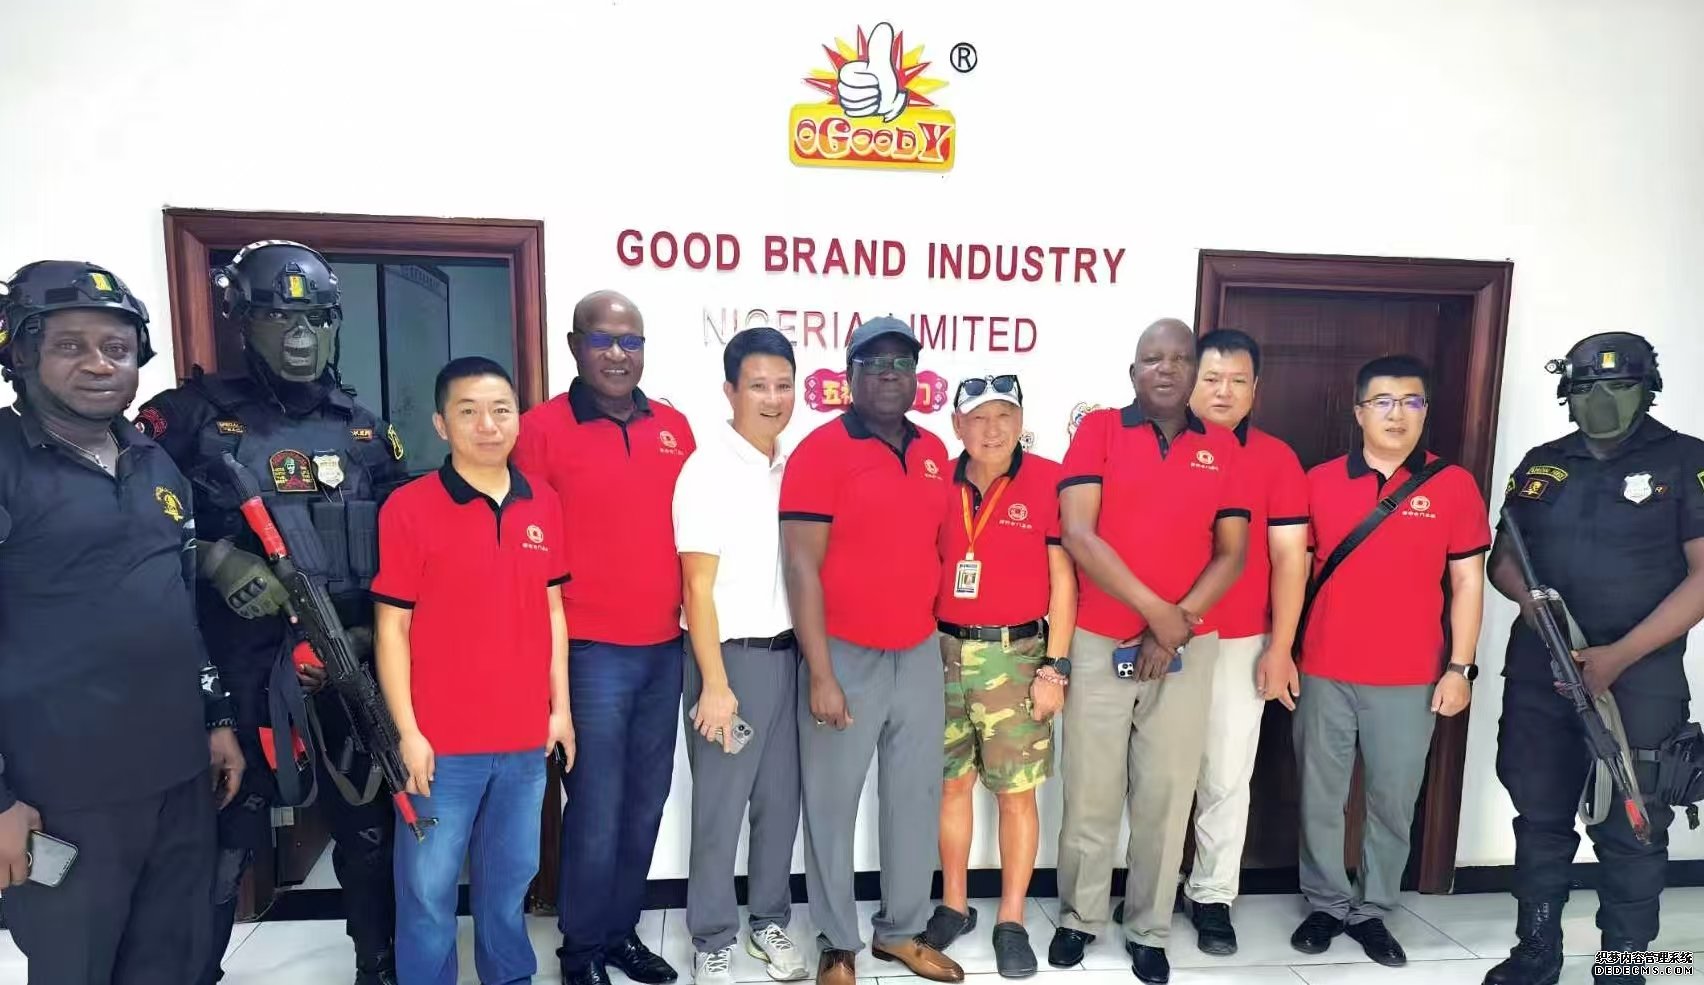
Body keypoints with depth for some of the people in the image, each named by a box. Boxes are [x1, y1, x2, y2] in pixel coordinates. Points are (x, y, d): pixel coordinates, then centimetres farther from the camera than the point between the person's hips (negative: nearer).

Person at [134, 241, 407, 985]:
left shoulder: (368, 434, 7)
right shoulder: (192, 416, -3)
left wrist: (363, 636, -2)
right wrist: (215, 559, -17)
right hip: (236, 676, -3)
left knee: (369, 832, 14)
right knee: (225, 846, 7)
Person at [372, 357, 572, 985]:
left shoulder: (544, 505, 4)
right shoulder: (408, 508, -9)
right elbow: (391, 629, -7)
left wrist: (560, 707, 9)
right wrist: (408, 732, -9)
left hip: (526, 739, 4)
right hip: (441, 743, -3)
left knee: (510, 879, 19)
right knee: (428, 889, 10)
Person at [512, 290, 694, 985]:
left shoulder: (674, 427, 9)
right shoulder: (543, 428, -6)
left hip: (665, 649, 5)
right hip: (590, 651, -5)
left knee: (646, 804, 15)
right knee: (597, 810, 4)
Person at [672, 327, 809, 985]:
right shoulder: (708, 471, -10)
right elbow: (698, 588, -12)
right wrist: (715, 683, -14)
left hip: (790, 652, 6)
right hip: (733, 655, -5)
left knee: (781, 800, 14)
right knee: (720, 808, 5)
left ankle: (770, 923, 32)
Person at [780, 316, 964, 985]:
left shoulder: (934, 452, 8)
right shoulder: (821, 450, -11)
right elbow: (801, 567, -14)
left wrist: (945, 634, 13)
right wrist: (821, 675, -16)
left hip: (920, 655, 6)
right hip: (846, 657, -5)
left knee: (917, 800, 15)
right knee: (832, 808, 7)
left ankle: (902, 930, 34)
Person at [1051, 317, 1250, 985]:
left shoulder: (1222, 448, 8)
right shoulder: (1098, 430, -1)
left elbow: (1233, 552, 5)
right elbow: (1078, 535, -11)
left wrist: (1181, 618, -9)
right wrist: (1155, 611, -14)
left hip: (1188, 648, 2)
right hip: (1101, 643, -2)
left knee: (1167, 796, 8)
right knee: (1091, 794, 6)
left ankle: (1149, 931, 26)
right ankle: (1079, 917, 26)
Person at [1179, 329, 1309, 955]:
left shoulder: (1278, 459, 2)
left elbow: (1289, 558, 1)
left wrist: (1280, 647, -3)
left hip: (1240, 643, 1)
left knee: (1227, 778, 8)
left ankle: (1211, 895, 23)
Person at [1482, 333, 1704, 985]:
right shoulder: (1541, 465, 9)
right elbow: (1502, 559, 14)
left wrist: (1620, 656, -17)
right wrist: (1527, 593, -9)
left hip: (1640, 677, -3)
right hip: (1538, 674, 4)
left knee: (1631, 831, 4)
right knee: (1540, 817, 11)